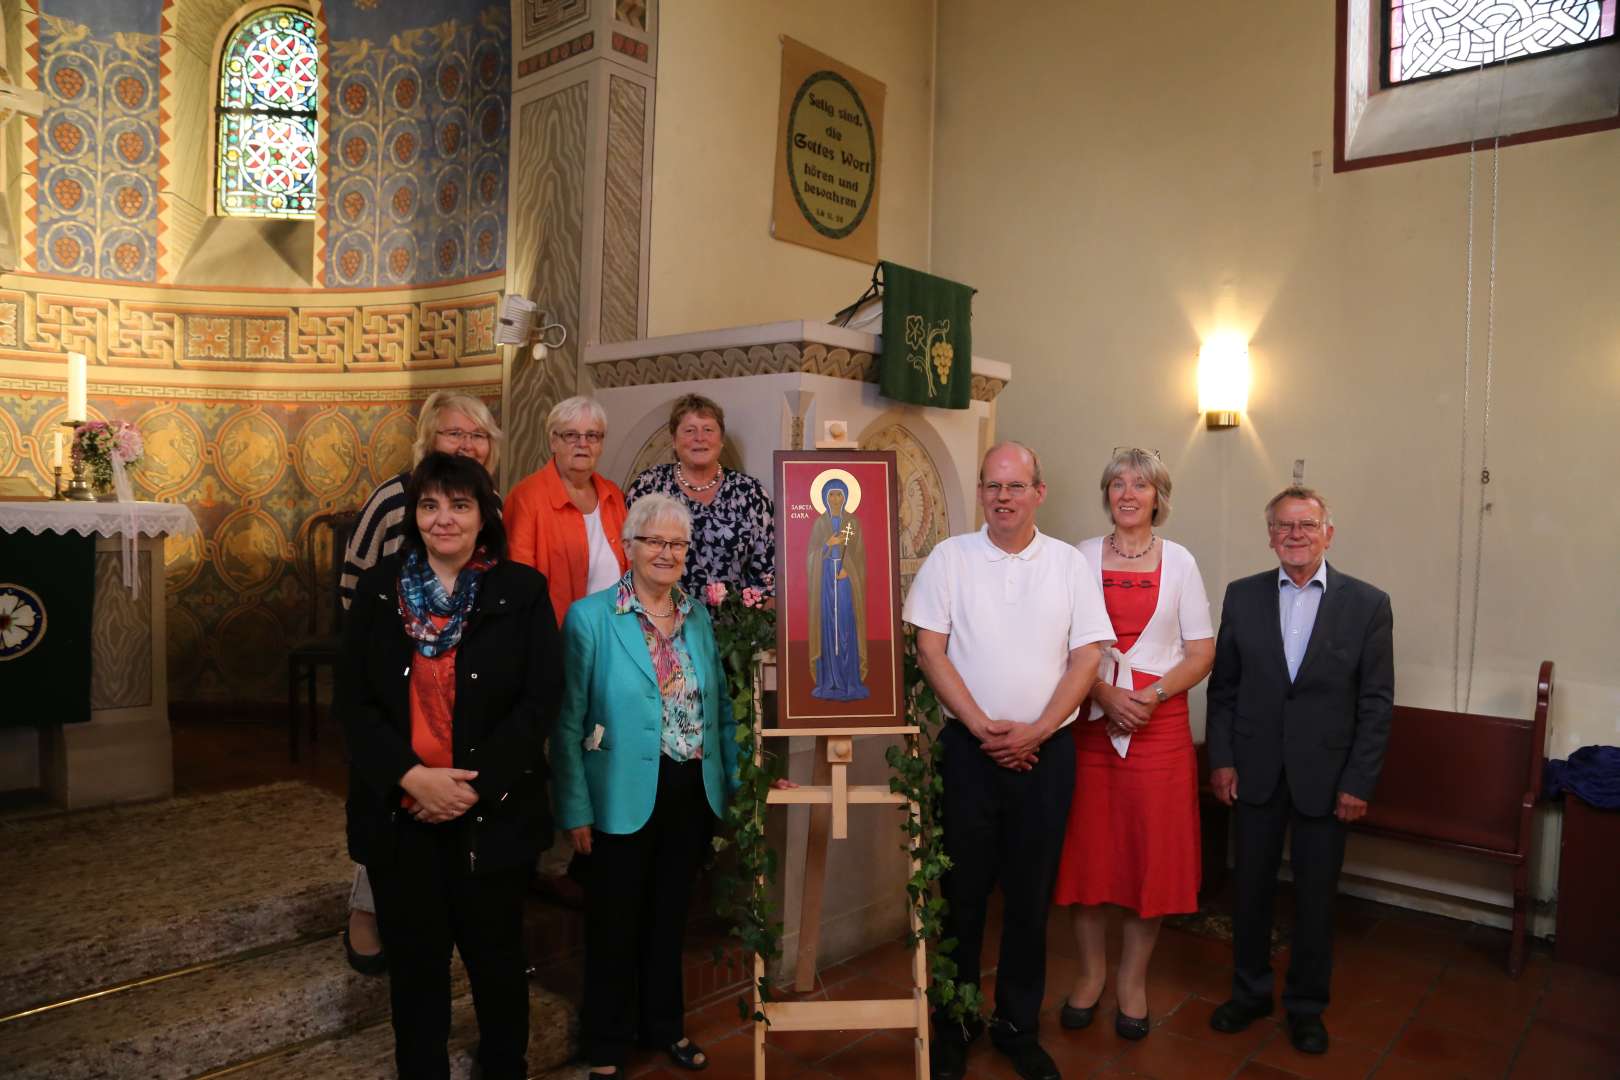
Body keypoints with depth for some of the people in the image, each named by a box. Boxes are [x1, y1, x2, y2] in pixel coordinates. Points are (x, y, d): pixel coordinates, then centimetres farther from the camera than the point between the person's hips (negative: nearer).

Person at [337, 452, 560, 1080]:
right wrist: (412, 775, -15)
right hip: (399, 812, 2)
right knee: (414, 960, 14)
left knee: (495, 954, 14)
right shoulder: (378, 589, 2)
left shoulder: (522, 591, -4)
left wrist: (474, 785, -15)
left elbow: (540, 701, -7)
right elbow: (352, 700, -1)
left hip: (493, 812, -1)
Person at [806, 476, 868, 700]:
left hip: (847, 577, -1)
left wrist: (846, 569, -15)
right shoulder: (819, 522, 8)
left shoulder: (853, 522, 5)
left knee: (847, 624, -4)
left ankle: (850, 680, 0)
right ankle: (829, 680, 1)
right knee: (828, 623, -2)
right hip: (825, 576, 1)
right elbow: (813, 552, 3)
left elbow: (858, 551, 0)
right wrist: (829, 543, -15)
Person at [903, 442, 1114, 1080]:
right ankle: (954, 1026, 24)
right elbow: (929, 650, -5)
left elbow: (1087, 657, 0)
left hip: (1045, 751, 1)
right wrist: (982, 726, -11)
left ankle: (1019, 1027, 27)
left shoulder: (1071, 565, 4)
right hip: (969, 748, -1)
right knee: (963, 892, 7)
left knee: (1031, 897, 10)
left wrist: (1035, 730, -11)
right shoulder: (949, 559, 0)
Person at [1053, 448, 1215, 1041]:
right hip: (1090, 720, 0)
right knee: (1087, 848, 5)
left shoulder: (1180, 561, 4)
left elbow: (1202, 653, 3)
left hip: (1159, 722, 0)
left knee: (1152, 852, 5)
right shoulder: (1082, 557, 5)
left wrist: (1152, 696, -12)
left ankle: (1132, 980, 22)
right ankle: (1090, 972, 23)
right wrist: (1106, 695, -13)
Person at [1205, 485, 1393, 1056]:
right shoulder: (1242, 596, 1)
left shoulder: (1368, 603, -4)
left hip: (1325, 776, -1)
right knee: (1250, 887, 13)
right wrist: (1221, 759, -1)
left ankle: (1306, 1005, 31)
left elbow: (1376, 703, -4)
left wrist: (1358, 782, -7)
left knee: (1316, 896, 11)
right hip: (1255, 772, 2)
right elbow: (1223, 685, 4)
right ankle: (1250, 991, 33)